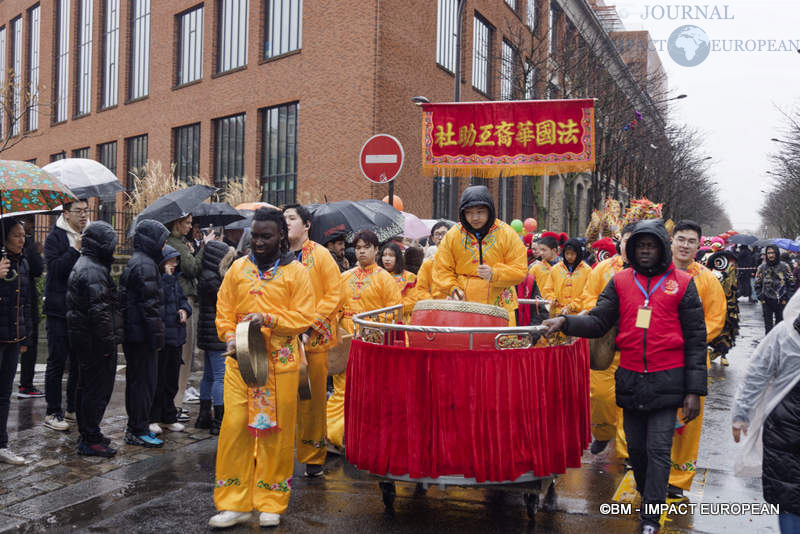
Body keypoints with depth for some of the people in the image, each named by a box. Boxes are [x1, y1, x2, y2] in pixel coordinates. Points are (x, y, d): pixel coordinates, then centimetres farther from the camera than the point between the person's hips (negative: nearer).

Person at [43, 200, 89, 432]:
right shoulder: (55, 237, -4)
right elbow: (54, 268, -18)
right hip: (59, 309, -5)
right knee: (57, 361, 0)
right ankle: (52, 413, 8)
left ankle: (73, 408, 22)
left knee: (80, 360, 11)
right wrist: (76, 249, -22)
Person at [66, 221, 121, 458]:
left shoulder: (81, 266, 16)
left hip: (83, 340, 11)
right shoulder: (94, 271, -19)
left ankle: (86, 435, 29)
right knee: (99, 389, -3)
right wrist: (108, 343, -20)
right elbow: (99, 311, -23)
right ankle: (90, 440, 4)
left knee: (86, 387, 18)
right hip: (96, 342, -11)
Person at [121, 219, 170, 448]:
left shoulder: (134, 262, 16)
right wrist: (157, 335, -17)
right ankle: (139, 431, 3)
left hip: (131, 333, 10)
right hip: (142, 334, -10)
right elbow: (149, 303, -20)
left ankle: (134, 427, 26)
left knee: (135, 380, 16)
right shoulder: (145, 265, -16)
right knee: (145, 381, -3)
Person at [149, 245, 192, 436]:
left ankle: (169, 417, 25)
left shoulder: (174, 279, 14)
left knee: (172, 379, 14)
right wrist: (167, 277, -22)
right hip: (160, 336, -8)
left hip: (176, 336, 8)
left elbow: (182, 298, 23)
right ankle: (152, 419, 12)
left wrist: (185, 309, 3)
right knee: (157, 379, 0)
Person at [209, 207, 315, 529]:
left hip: (280, 362, -2)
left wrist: (268, 318, -17)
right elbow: (224, 312, 12)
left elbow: (303, 317, -4)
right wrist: (230, 338, -5)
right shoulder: (238, 268, 11)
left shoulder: (296, 272, 2)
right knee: (234, 427, -1)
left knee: (276, 430, 4)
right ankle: (234, 504, 11)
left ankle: (271, 503, 18)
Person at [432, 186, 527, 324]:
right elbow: (442, 269, 10)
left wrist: (494, 274, -17)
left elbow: (520, 271, -1)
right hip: (462, 305, 1)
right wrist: (452, 288, -8)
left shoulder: (507, 234, 2)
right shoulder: (453, 235, 6)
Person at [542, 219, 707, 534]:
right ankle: (647, 494, 37)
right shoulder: (620, 281, 7)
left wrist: (694, 390, -4)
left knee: (658, 450, -3)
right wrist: (565, 322, -19)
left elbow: (695, 340, -1)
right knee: (635, 447, 14)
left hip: (666, 380, -3)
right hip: (630, 379, 3)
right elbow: (598, 322, 1)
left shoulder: (682, 284, -1)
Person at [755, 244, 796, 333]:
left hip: (781, 301, -1)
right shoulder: (761, 268, 3)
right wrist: (761, 298, -2)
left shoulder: (784, 267, 0)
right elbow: (757, 285, 7)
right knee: (768, 325, 4)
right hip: (767, 301, 1)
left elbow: (791, 284, 4)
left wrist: (786, 298, -3)